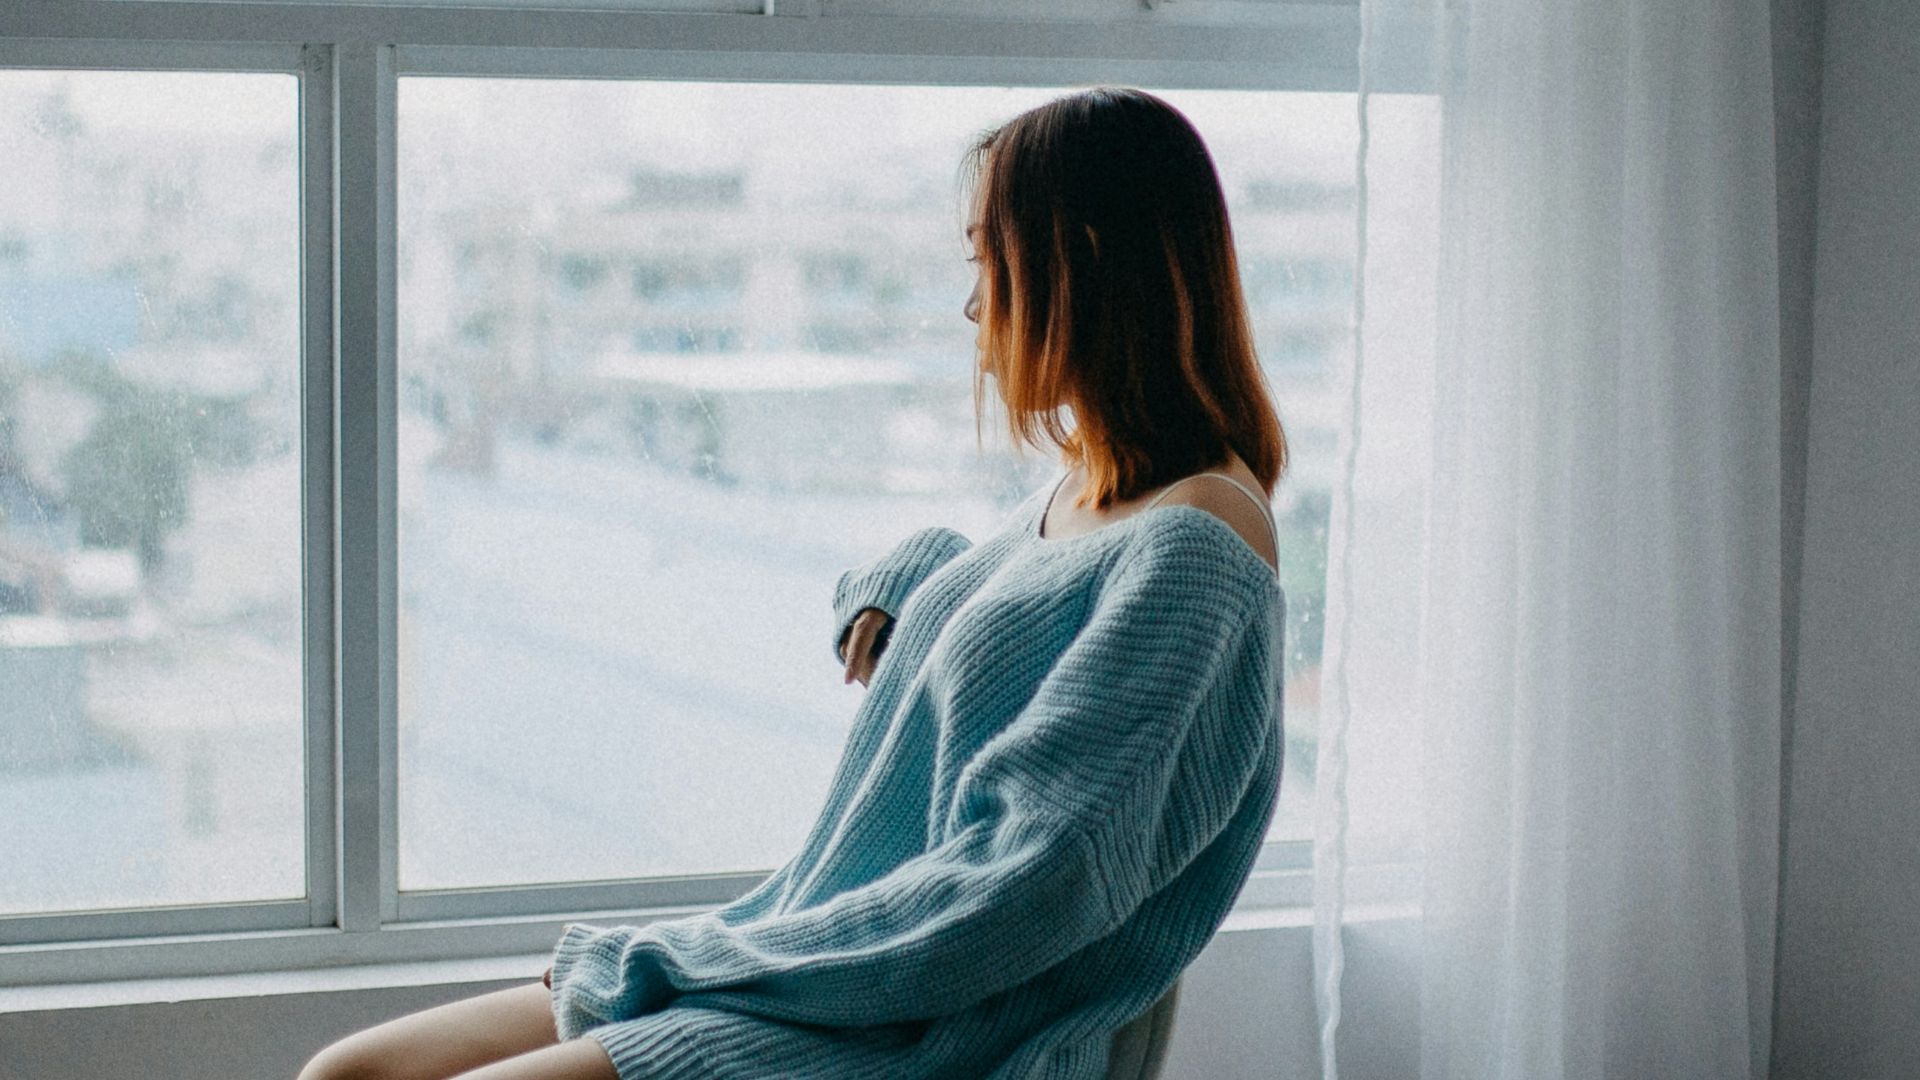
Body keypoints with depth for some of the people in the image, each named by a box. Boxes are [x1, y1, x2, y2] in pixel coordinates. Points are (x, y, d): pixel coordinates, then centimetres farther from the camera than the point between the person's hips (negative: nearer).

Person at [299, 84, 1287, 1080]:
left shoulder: (1194, 541, -16)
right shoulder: (1086, 487, 13)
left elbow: (1017, 894, -23)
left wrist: (676, 963, -16)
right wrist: (890, 595, 12)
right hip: (806, 964, 10)